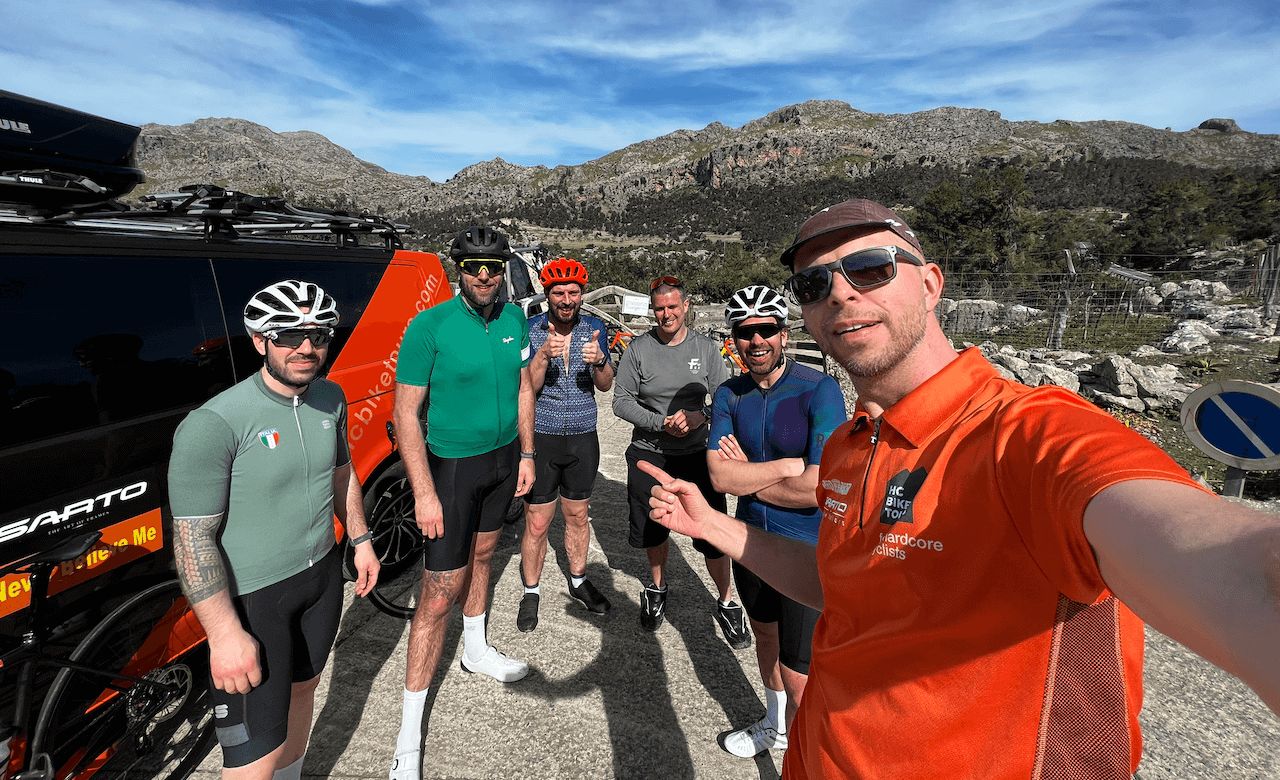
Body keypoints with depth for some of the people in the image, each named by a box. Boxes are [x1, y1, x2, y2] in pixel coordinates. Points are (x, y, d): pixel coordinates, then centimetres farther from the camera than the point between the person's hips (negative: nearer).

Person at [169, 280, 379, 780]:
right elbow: (192, 538, -21)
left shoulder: (331, 397, -1)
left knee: (301, 689, 24)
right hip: (251, 594, -6)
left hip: (323, 573, 6)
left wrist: (361, 541, 15)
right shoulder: (214, 424, -23)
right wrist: (225, 635, -21)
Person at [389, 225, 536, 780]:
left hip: (504, 456, 6)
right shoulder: (429, 326, -19)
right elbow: (405, 413, -17)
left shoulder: (513, 318, 0)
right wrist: (424, 493, -20)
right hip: (452, 464, -6)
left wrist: (526, 454, 9)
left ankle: (476, 651, 48)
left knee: (481, 554, 23)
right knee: (440, 592, -3)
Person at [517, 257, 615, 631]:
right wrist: (544, 355, -31)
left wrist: (599, 361, -25)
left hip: (583, 438, 3)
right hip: (540, 438, -2)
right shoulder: (530, 330, -7)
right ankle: (531, 592, 26)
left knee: (577, 516, 17)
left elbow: (605, 385, -3)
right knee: (536, 524, 4)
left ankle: (578, 580, 38)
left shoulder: (593, 329, 1)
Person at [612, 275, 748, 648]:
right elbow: (621, 401, -6)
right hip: (649, 454, 0)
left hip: (696, 453, 0)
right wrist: (662, 423, -18)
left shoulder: (706, 347, -1)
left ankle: (727, 604, 24)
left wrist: (700, 416, -19)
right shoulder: (639, 347, -5)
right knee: (651, 529, 14)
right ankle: (657, 587, 43)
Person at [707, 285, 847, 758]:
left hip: (807, 551, -6)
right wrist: (788, 465, -21)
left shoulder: (819, 390, -19)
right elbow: (719, 475, -13)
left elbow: (820, 489, -26)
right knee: (764, 635, 27)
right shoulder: (730, 395, -3)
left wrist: (748, 477, -15)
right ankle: (775, 726, 54)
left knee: (798, 678, 3)